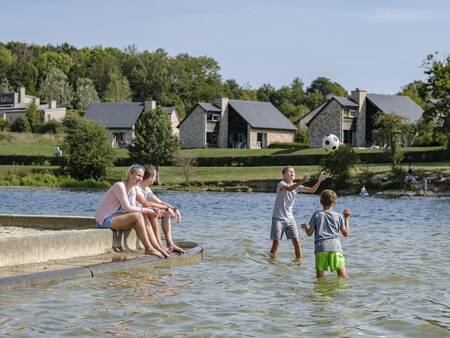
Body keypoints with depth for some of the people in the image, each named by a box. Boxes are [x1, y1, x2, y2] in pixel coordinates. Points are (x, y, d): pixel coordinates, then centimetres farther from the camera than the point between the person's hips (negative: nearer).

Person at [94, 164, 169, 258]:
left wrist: (146, 211, -13)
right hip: (105, 220, -9)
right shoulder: (120, 186, -18)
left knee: (144, 219, -7)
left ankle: (157, 248, -10)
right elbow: (127, 208, -22)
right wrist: (144, 210, -16)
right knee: (137, 216, -24)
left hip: (115, 218, 9)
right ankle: (148, 248, -20)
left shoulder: (133, 189, 11)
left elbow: (133, 208, 5)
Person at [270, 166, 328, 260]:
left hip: (289, 218, 5)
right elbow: (289, 188, -35)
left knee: (296, 241, -5)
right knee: (276, 243, -6)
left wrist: (319, 181, -15)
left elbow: (312, 190, 1)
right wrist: (302, 181, -48)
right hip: (278, 218, -5)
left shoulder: (296, 186, 7)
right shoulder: (282, 184, -12)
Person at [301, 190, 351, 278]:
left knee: (320, 277, 2)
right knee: (343, 277, 2)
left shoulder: (316, 215, 8)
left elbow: (309, 233, 6)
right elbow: (345, 233, 15)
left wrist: (305, 227, 29)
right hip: (335, 248, 0)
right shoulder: (338, 216, 10)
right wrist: (347, 218, 24)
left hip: (320, 248, 0)